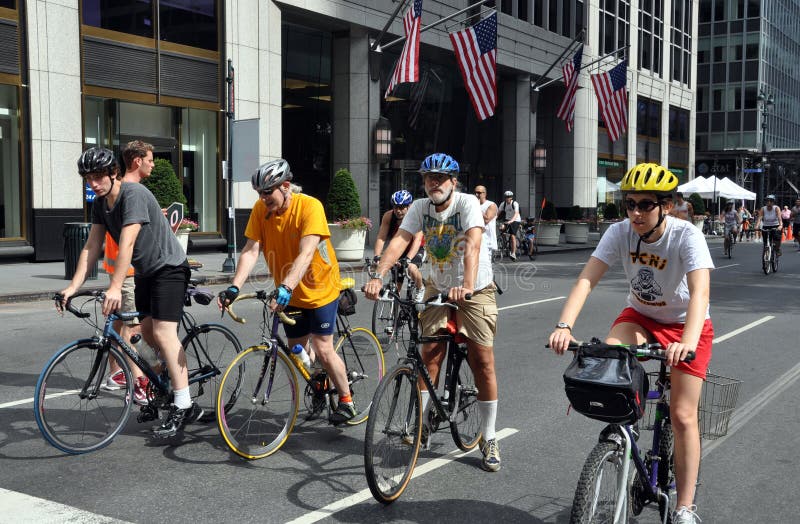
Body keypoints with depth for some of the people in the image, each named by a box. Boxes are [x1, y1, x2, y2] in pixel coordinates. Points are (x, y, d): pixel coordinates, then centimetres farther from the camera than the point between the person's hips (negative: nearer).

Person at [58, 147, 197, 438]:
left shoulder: (134, 194, -23)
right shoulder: (100, 203, 3)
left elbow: (127, 244, -32)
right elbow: (91, 248, 2)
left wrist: (115, 288, -39)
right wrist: (73, 287, -7)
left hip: (169, 267, -9)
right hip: (145, 271, 9)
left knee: (163, 333, -16)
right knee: (147, 331, 12)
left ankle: (183, 406, -14)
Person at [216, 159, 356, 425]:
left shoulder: (310, 206, -27)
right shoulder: (260, 210, -12)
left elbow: (306, 254, -37)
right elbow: (250, 251, -19)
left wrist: (286, 287, -49)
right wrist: (234, 287, -33)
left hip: (320, 289, -5)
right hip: (289, 293, 5)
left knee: (322, 349, -6)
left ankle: (346, 401, 16)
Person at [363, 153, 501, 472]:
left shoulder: (468, 203, -19)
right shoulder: (420, 207, -7)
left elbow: (473, 244, -35)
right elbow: (400, 241, -20)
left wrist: (467, 286, -50)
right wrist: (378, 276, -36)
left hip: (476, 291, -3)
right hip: (438, 288, 4)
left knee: (482, 363, -5)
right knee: (429, 357, -1)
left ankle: (488, 439, 6)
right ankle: (420, 425, 12)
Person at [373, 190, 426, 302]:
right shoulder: (388, 216, -17)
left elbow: (417, 240, -35)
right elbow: (381, 238, -22)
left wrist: (408, 258, -49)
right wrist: (377, 256, -38)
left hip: (415, 250, -3)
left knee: (412, 268, -32)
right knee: (396, 285, -3)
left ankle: (421, 289, -3)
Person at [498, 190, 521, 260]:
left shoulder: (515, 203, -19)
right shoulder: (503, 204, -5)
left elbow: (516, 213, -31)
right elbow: (498, 212, -8)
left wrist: (511, 221, -47)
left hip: (516, 220, -4)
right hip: (507, 220, 5)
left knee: (513, 236, -16)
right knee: (502, 228, -28)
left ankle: (513, 253, -13)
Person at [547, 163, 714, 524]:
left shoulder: (687, 236, -27)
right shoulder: (620, 233, -18)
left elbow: (700, 292, -40)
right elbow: (586, 279, -27)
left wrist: (687, 342, -58)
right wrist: (564, 326, -43)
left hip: (686, 324, -3)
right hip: (640, 317, 3)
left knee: (682, 416, -6)